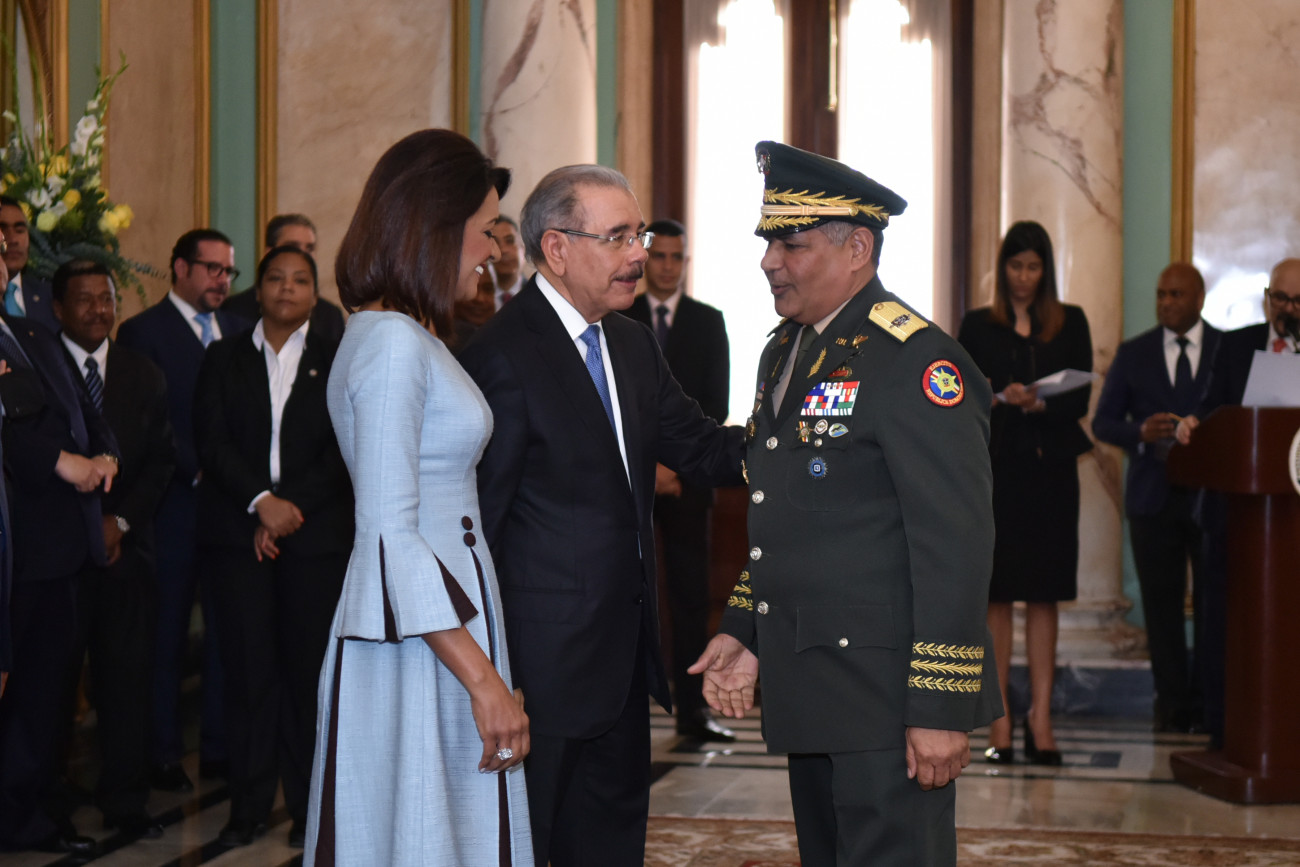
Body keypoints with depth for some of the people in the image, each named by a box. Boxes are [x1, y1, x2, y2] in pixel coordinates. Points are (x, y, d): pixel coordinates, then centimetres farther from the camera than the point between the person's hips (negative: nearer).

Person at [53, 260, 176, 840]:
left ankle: (125, 802, 11)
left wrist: (121, 520, -3)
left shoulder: (145, 377, 13)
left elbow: (160, 461, 11)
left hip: (125, 547, 3)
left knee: (127, 678, 2)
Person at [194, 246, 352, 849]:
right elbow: (212, 442, 1)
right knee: (249, 668, -2)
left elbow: (340, 452, 0)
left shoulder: (337, 362, 8)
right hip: (237, 534, 1)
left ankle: (309, 806, 7)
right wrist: (261, 501, -12)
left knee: (310, 667, -1)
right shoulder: (224, 358, 12)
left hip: (316, 533, -1)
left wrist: (290, 509, -10)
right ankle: (249, 804, 5)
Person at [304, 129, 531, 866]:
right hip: (416, 649, -9)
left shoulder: (413, 339, 16)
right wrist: (483, 679, -21)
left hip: (446, 634, 9)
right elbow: (390, 536, -21)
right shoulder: (394, 344, -15)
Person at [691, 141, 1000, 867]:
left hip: (887, 698, -9)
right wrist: (745, 633, 12)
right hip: (812, 695, 9)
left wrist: (943, 709, -21)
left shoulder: (916, 363, -15)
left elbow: (956, 547, -19)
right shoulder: (785, 353, 14)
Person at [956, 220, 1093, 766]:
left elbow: (1080, 398, 1)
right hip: (994, 469, -1)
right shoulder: (978, 326, 8)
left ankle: (1041, 719, 2)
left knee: (1043, 597, 1)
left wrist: (1038, 404, -16)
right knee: (997, 596, -1)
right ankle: (1000, 721, 1)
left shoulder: (1070, 324, 9)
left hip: (1050, 469, 1)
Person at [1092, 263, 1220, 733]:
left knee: (1215, 602, -3)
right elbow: (1103, 422, 7)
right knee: (1162, 604, 3)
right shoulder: (1133, 354, 9)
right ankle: (1172, 702, 9)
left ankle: (1206, 700, 6)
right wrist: (1141, 434, -13)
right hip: (1154, 496, 1)